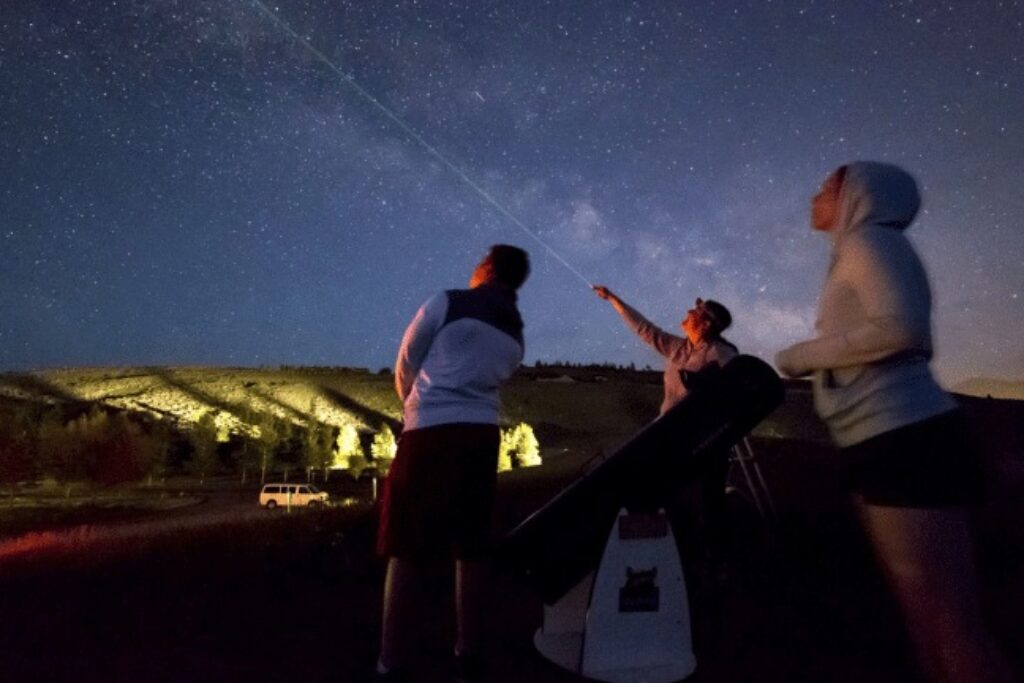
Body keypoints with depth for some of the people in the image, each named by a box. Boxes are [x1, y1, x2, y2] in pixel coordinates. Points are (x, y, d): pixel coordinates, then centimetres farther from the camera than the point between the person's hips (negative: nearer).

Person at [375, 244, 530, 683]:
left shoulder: (448, 303, -1)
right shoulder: (515, 337, 17)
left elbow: (406, 362, 4)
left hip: (432, 429, -5)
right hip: (482, 433, 6)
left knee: (406, 545, 0)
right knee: (471, 545, 12)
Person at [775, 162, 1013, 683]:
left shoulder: (870, 238, -4)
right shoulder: (857, 254, 23)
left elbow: (900, 328, -20)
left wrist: (802, 356, -10)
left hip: (903, 440, -10)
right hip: (887, 444, 10)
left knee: (950, 624, -6)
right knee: (924, 617, 16)